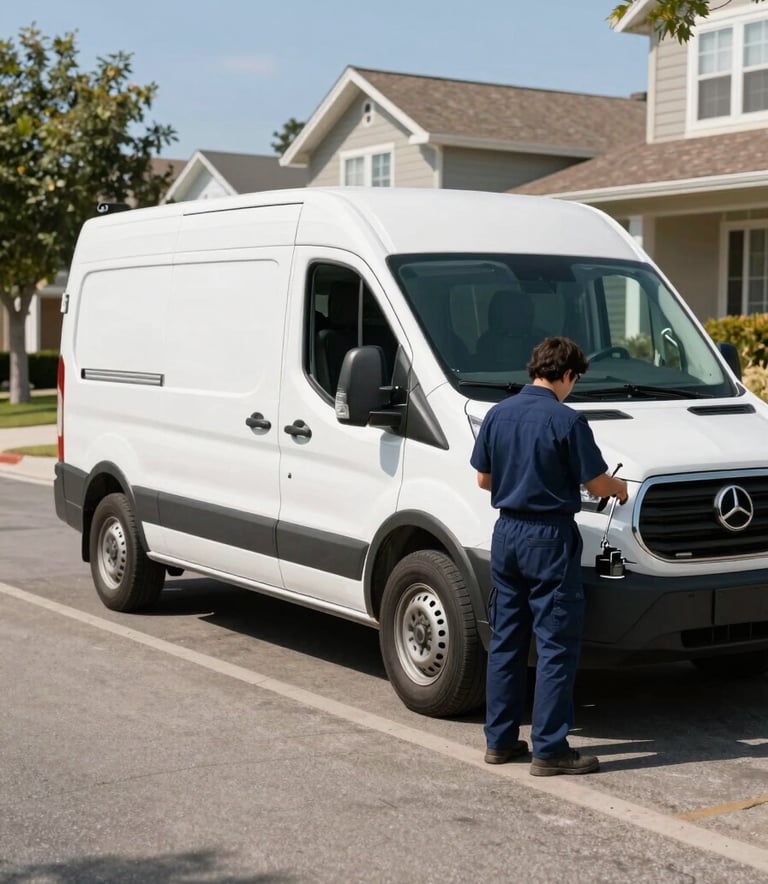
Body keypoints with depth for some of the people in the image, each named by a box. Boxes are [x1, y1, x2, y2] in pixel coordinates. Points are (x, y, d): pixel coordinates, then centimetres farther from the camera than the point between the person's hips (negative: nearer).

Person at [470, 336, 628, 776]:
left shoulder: (498, 414, 4)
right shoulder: (567, 420, -14)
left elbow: (484, 478, 12)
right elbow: (598, 484, -9)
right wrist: (621, 488, 12)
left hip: (506, 533, 7)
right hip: (550, 538, -6)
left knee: (505, 641, 14)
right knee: (557, 646, -1)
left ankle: (500, 739, 21)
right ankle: (549, 749, 0)